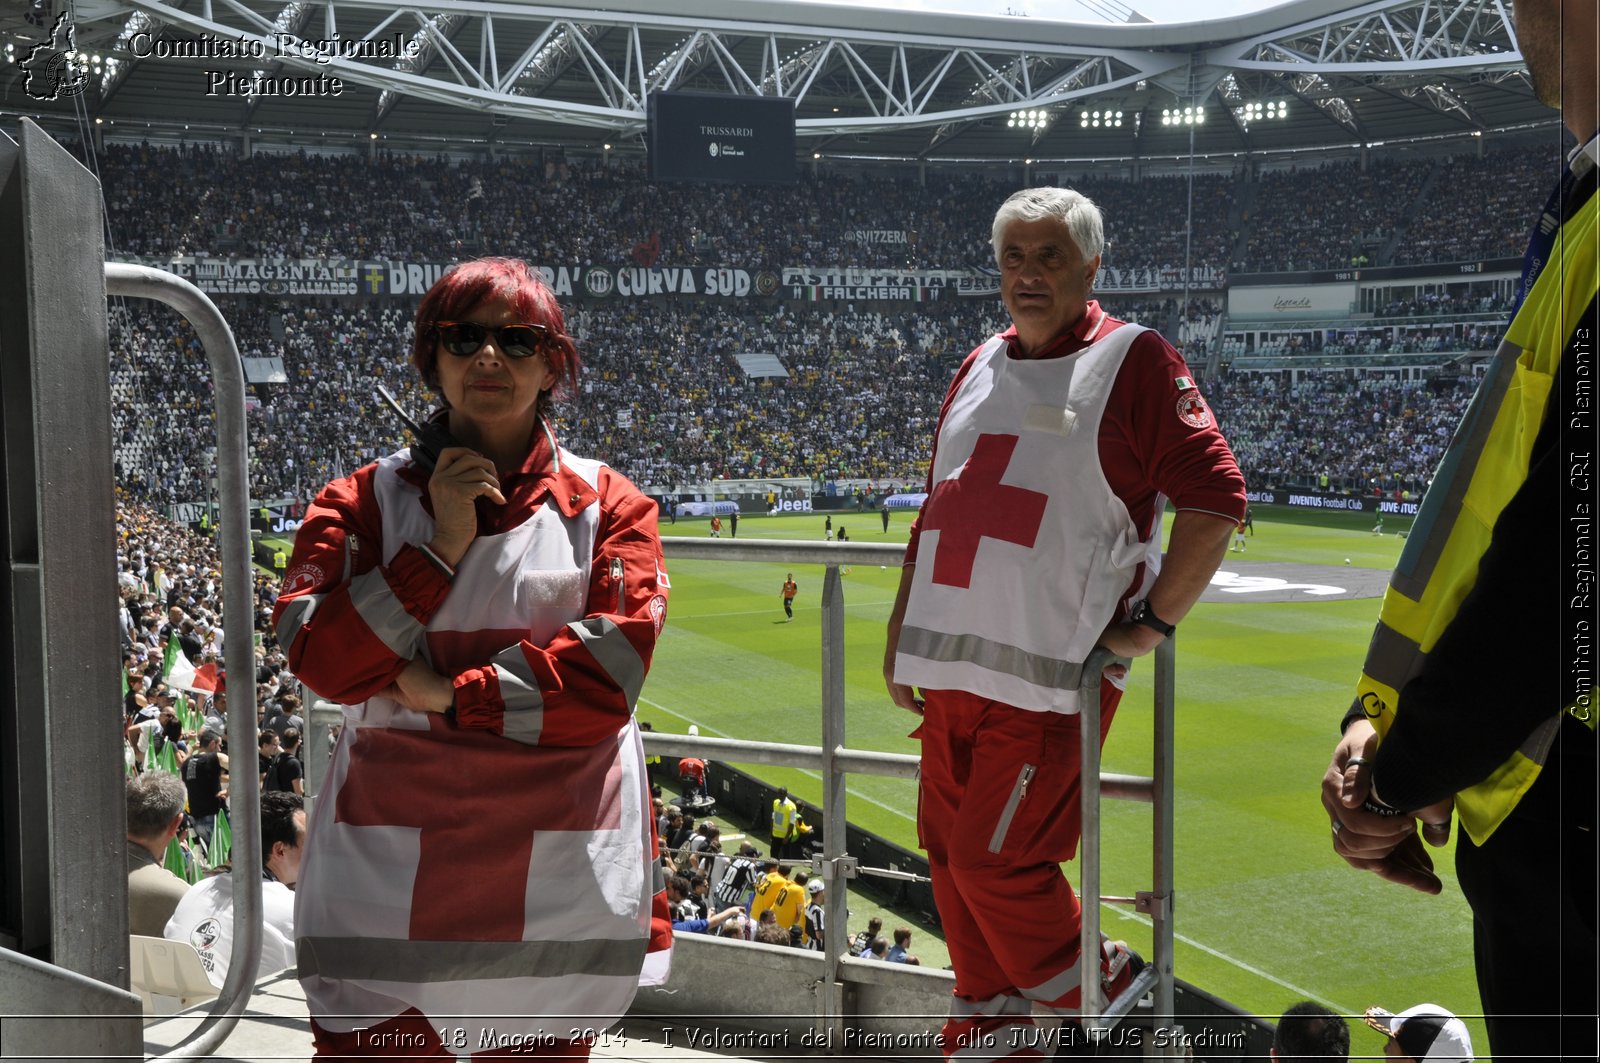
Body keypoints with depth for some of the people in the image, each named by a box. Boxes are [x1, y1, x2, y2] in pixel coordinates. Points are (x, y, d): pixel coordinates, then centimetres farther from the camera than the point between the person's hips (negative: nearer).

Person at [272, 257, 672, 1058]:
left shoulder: (605, 506, 3)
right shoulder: (363, 502, 6)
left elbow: (606, 674, -9)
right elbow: (321, 661, -6)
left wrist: (451, 693, -11)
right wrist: (440, 548, -10)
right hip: (391, 866, 1)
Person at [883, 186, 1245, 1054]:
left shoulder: (1133, 360, -5)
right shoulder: (978, 369, 15)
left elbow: (1217, 498, -9)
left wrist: (1153, 623, -9)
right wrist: (901, 637, 18)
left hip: (1051, 672, -7)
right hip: (952, 667, 7)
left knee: (994, 860, -6)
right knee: (948, 852, 12)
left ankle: (1098, 998, 19)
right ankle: (988, 1021, 31)